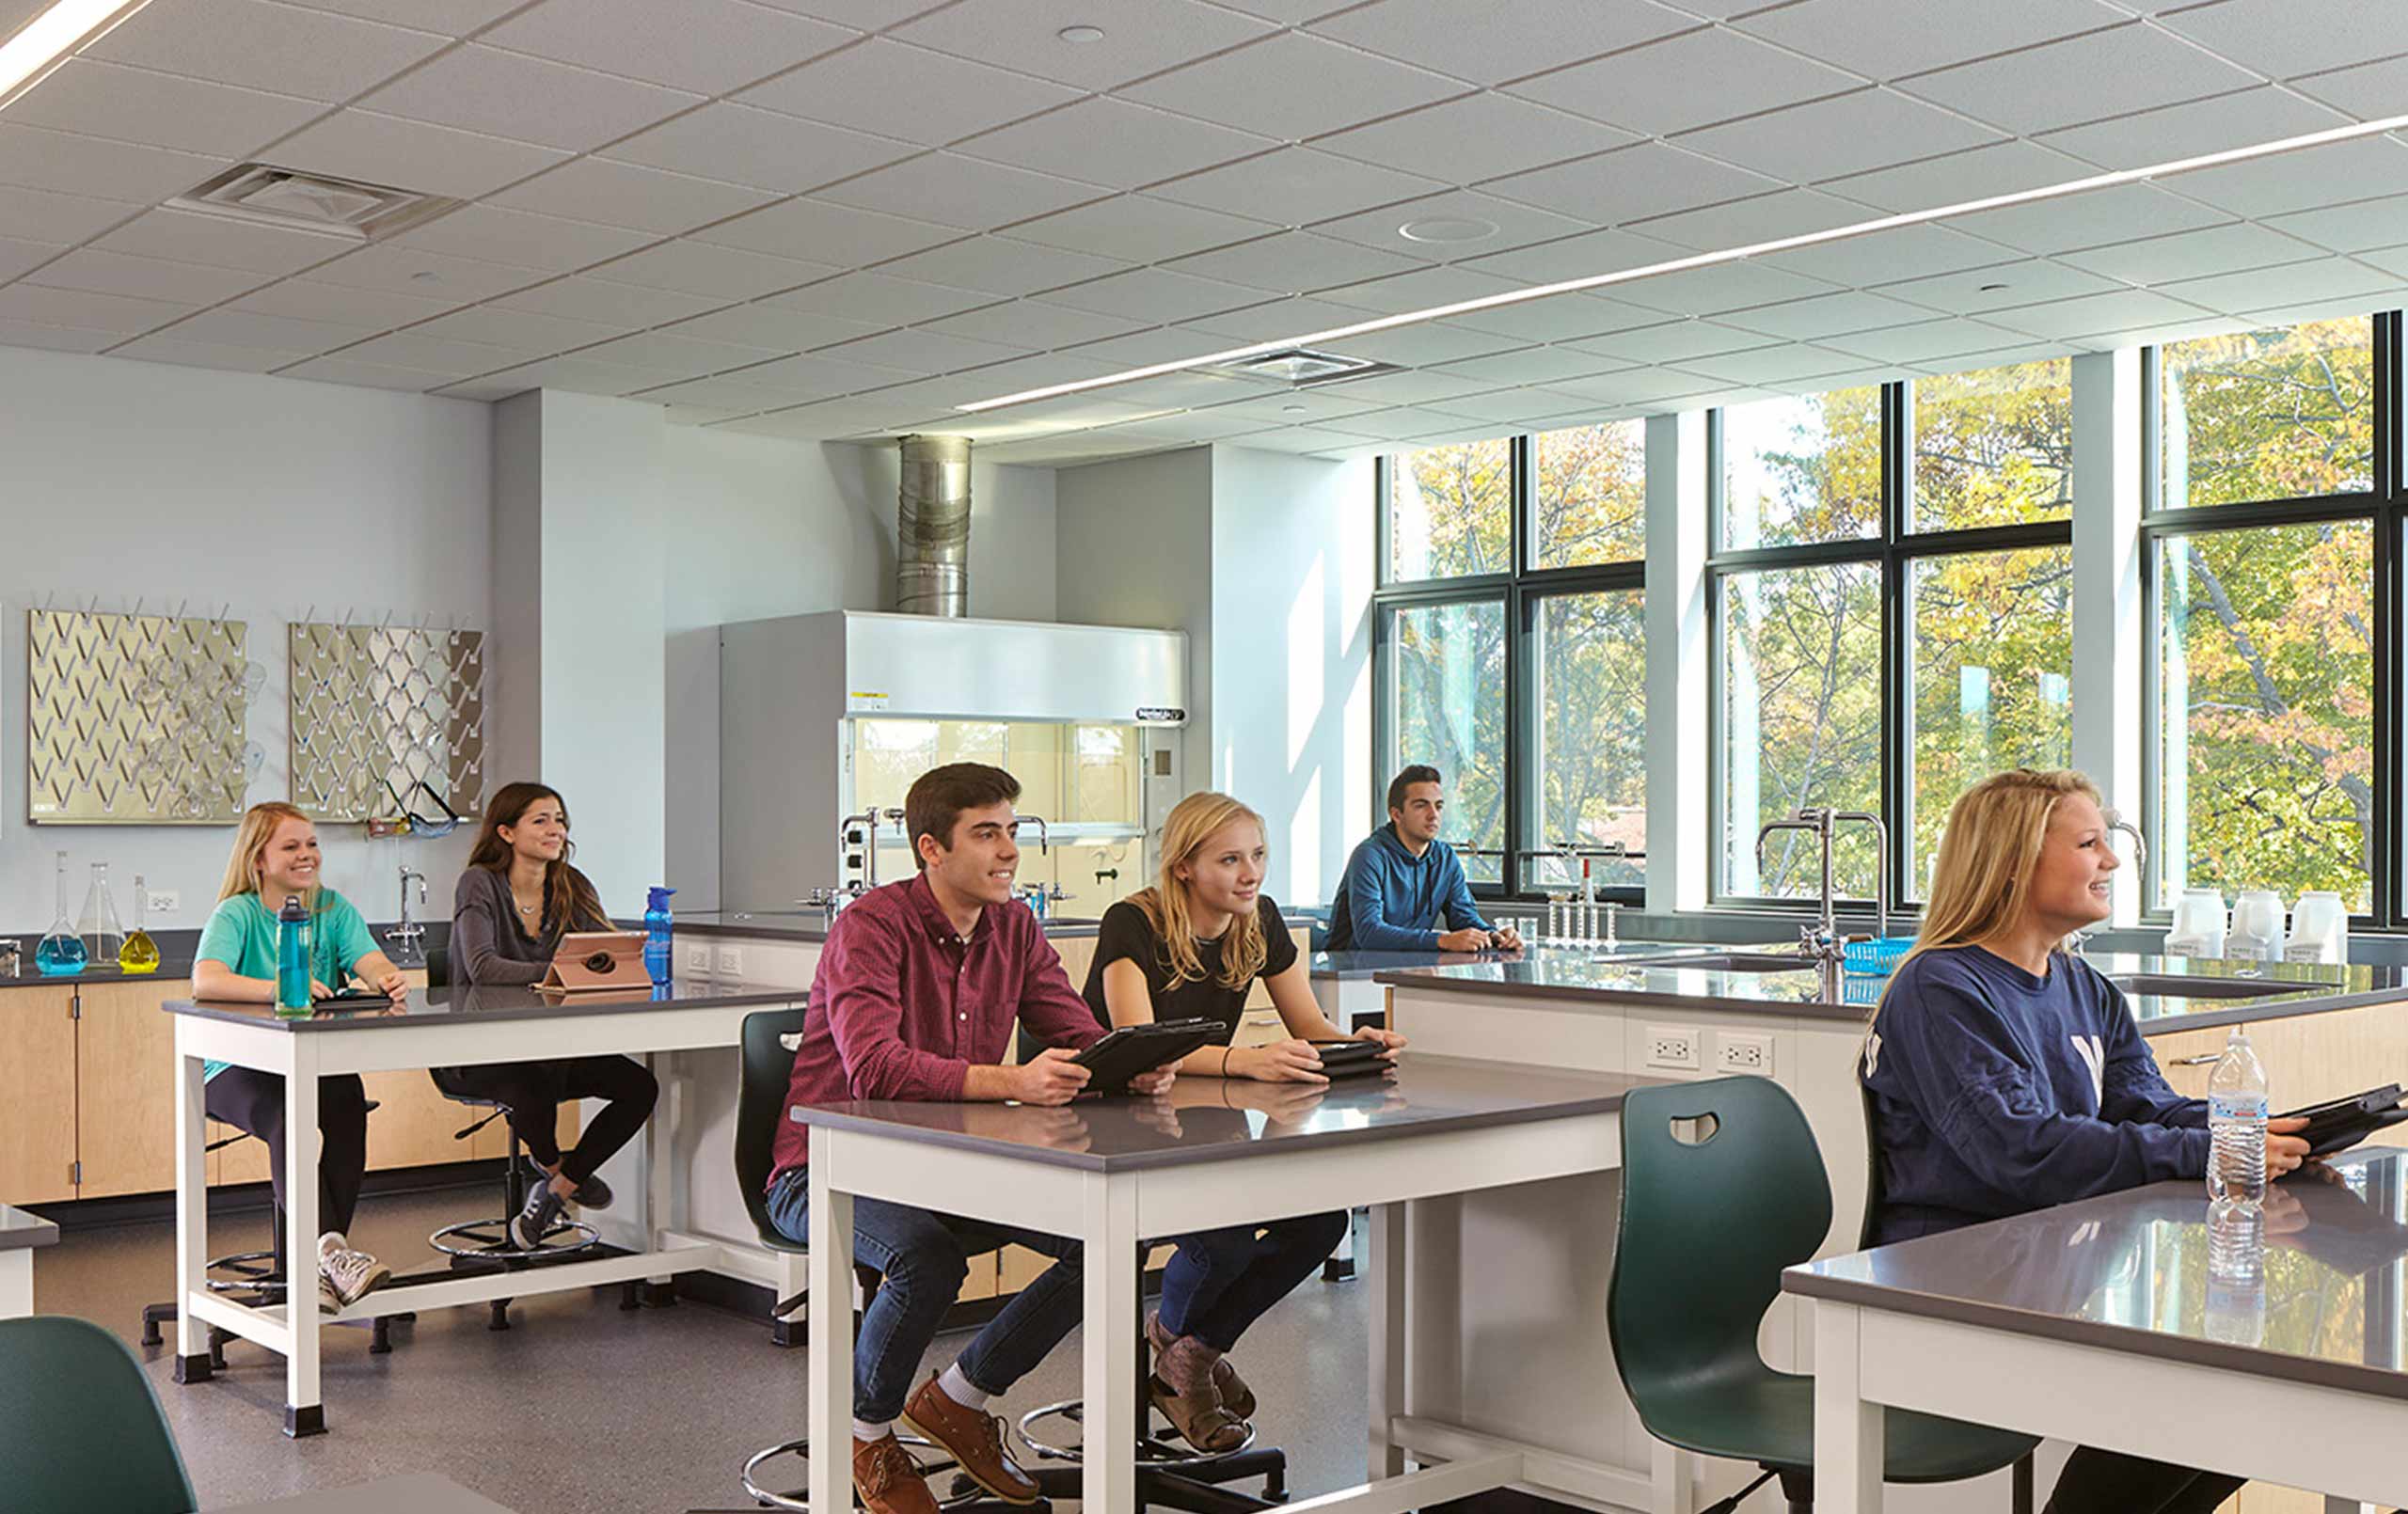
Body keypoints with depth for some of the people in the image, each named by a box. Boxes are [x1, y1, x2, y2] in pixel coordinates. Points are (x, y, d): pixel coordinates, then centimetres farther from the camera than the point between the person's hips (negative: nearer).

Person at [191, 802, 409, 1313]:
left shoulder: (333, 908, 9)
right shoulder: (237, 914, -4)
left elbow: (372, 963, -7)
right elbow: (205, 981, -24)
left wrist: (390, 979, -33)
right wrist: (280, 989, -40)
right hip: (239, 1067, -3)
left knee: (347, 1107, -30)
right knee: (289, 1121, -34)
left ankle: (314, 1263, -28)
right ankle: (329, 1248, -43)